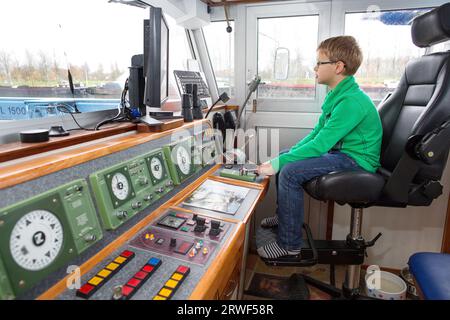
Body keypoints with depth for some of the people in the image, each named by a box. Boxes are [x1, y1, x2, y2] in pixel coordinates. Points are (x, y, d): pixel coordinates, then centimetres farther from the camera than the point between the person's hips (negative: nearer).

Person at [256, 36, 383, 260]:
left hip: (356, 160, -10)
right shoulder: (338, 94, 7)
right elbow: (318, 132, 11)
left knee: (289, 172, -25)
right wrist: (289, 154, 1)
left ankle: (289, 245, -12)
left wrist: (278, 163, -24)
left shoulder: (351, 101, -25)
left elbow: (319, 145, -28)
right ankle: (284, 214, 25)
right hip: (340, 150, 10)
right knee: (285, 156, 11)